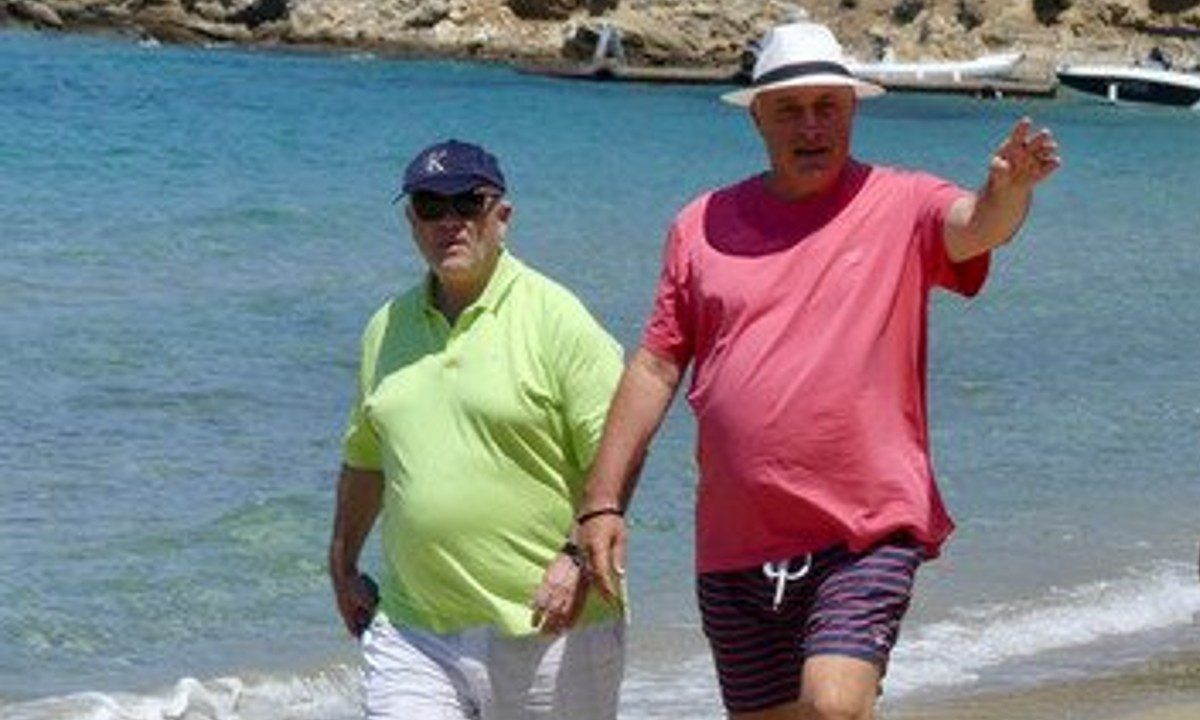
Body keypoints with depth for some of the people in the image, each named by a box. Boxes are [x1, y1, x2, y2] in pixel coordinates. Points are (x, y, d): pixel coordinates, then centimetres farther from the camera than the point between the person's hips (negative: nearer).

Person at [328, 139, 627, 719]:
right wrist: (343, 565, 28)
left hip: (544, 629, -4)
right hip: (411, 637, 4)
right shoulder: (388, 328, 13)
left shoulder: (556, 318, -6)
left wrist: (579, 557, -20)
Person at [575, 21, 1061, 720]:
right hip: (735, 548, 4)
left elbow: (977, 224, -21)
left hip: (867, 532, -4)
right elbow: (655, 368, 10)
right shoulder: (703, 225, 9)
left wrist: (1009, 189, -45)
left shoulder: (904, 206, 0)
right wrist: (603, 502, 6)